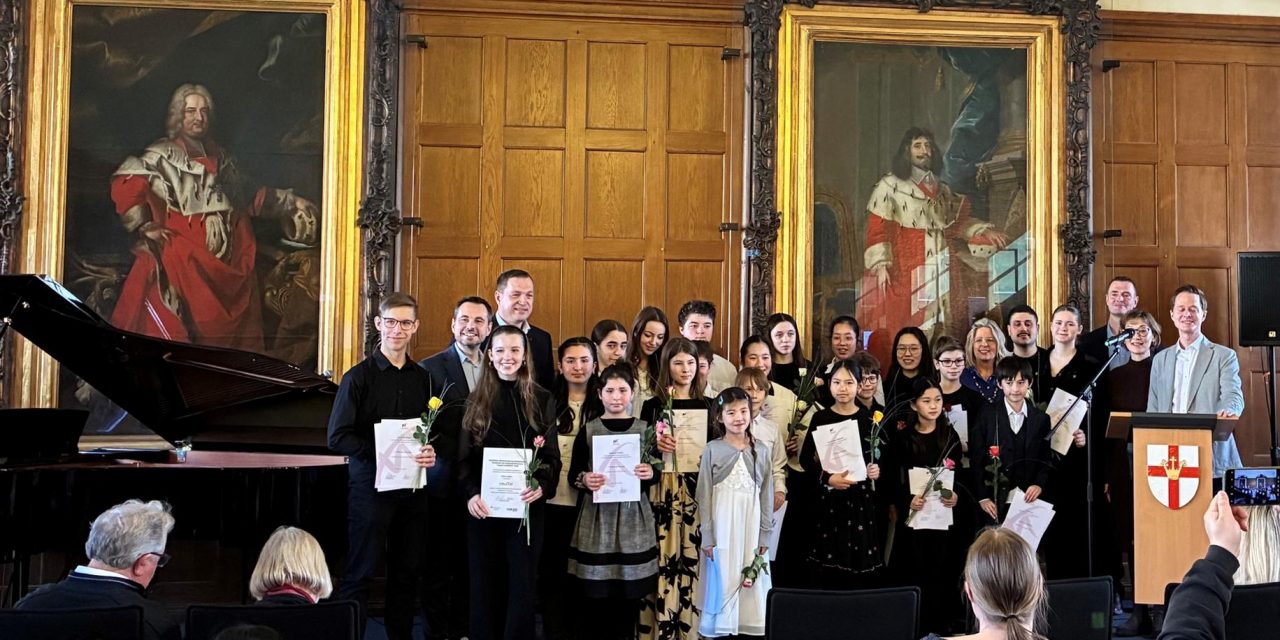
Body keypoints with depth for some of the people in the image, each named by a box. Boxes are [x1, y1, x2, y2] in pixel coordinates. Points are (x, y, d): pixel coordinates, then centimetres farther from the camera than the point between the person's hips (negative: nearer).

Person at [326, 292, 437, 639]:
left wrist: (430, 451, -5)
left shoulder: (422, 378, 8)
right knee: (359, 573, 1)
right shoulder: (360, 376, -6)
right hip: (371, 484, -5)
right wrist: (381, 454, -20)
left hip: (412, 487, 5)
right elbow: (338, 437, -11)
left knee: (407, 572, 12)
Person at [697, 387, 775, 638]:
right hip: (722, 526, -2)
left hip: (752, 526, 2)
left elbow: (767, 495, 6)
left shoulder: (761, 450, 5)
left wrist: (765, 535, 2)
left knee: (752, 582, 3)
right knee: (723, 581, 0)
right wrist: (707, 537, -6)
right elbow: (704, 495, -2)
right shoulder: (712, 449, -1)